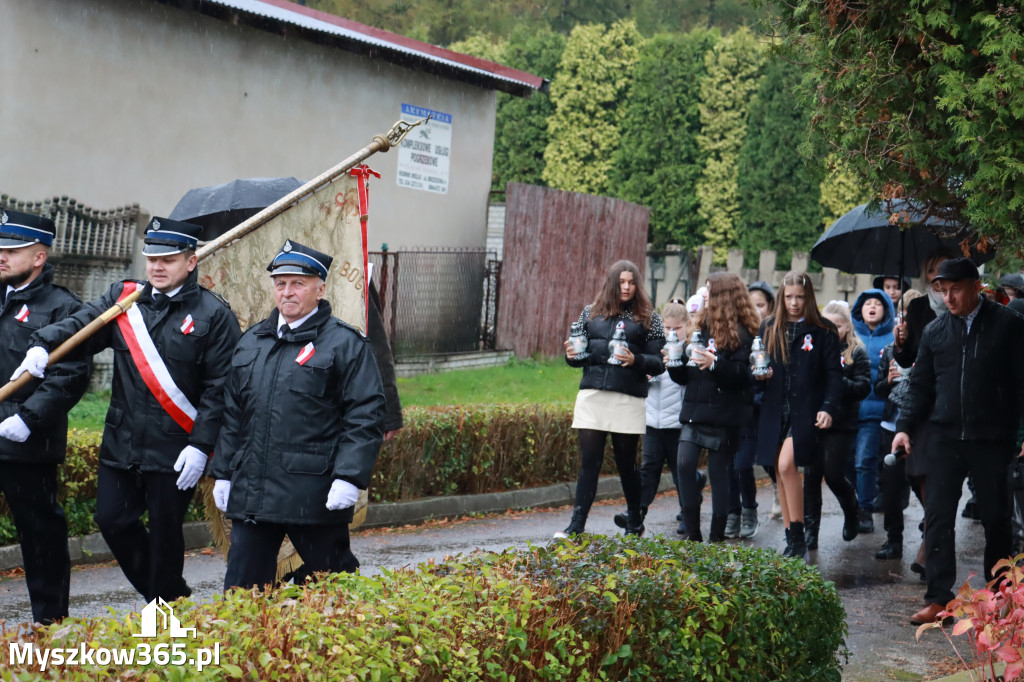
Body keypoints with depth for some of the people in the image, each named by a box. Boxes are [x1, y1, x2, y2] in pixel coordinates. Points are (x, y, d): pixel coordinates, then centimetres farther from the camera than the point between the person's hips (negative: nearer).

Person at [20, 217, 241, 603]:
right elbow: (81, 325, -3)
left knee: (164, 534, 3)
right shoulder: (124, 297, 9)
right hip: (122, 442, 5)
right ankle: (165, 594, 29)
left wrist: (201, 445, -15)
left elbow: (220, 387, -9)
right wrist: (43, 344, -24)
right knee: (111, 520, 8)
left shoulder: (213, 314, -5)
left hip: (175, 450, -5)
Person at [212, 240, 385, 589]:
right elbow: (233, 414, 20)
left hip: (314, 495, -5)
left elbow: (365, 416, -8)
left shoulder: (346, 344, -3)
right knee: (241, 588, 6)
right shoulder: (251, 341, 16)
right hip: (251, 493, 5)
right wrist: (223, 472, 15)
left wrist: (349, 478, -16)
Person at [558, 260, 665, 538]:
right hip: (592, 397, 2)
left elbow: (658, 363, 0)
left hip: (628, 400, -2)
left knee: (626, 463, 8)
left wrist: (635, 360, -18)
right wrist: (572, 356, -5)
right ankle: (577, 525, -1)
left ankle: (635, 523, 25)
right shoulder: (591, 313, 13)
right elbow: (578, 353, 18)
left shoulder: (649, 318, 5)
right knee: (589, 462, -1)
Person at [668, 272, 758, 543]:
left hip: (723, 414, -6)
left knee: (718, 470, -1)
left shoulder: (741, 333, -5)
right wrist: (675, 364, 0)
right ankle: (693, 533, -2)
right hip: (694, 411, 6)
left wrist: (714, 364, -31)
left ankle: (717, 536, 9)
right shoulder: (701, 328, 17)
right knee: (684, 464, -8)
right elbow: (685, 377, 20)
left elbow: (741, 374, -17)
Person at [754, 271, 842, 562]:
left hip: (806, 411, -5)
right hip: (775, 410, 5)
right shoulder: (769, 328, 11)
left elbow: (834, 374, -2)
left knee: (786, 464, -20)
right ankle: (790, 540, 16)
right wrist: (760, 374, -7)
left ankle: (799, 540, -11)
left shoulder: (823, 331, 0)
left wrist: (827, 408, -14)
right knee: (780, 472, 6)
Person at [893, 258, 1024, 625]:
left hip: (993, 440, -3)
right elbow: (921, 385, 13)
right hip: (946, 439, 3)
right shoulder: (935, 331, 9)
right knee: (937, 518, -3)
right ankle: (938, 599, 1)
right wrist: (905, 426, 1)